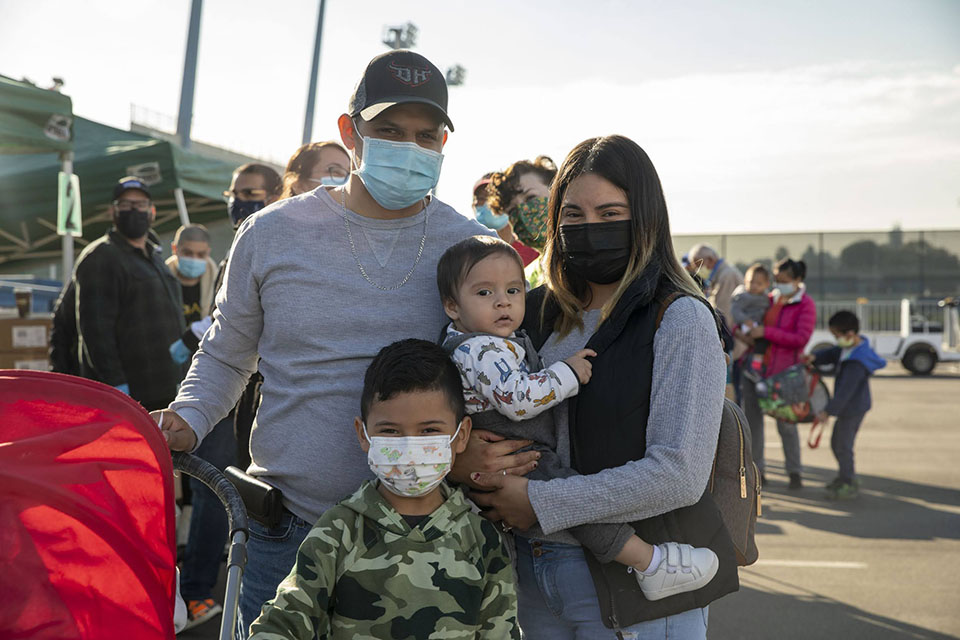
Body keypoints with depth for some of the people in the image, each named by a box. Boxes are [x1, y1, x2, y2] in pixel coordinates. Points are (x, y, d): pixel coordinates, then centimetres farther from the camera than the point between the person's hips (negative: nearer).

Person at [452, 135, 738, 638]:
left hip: (638, 585, -5)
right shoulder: (535, 311, 5)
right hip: (531, 572, 5)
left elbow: (680, 475, -19)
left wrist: (541, 503, -18)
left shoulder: (681, 320, -11)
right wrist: (456, 459, -13)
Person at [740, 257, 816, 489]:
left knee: (786, 422, -1)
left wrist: (766, 332, -19)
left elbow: (800, 339, -15)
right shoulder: (769, 300, 11)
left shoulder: (805, 305, -4)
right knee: (751, 417, 5)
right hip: (755, 364, 5)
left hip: (783, 370, -5)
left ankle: (794, 472, 12)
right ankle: (756, 470, 15)